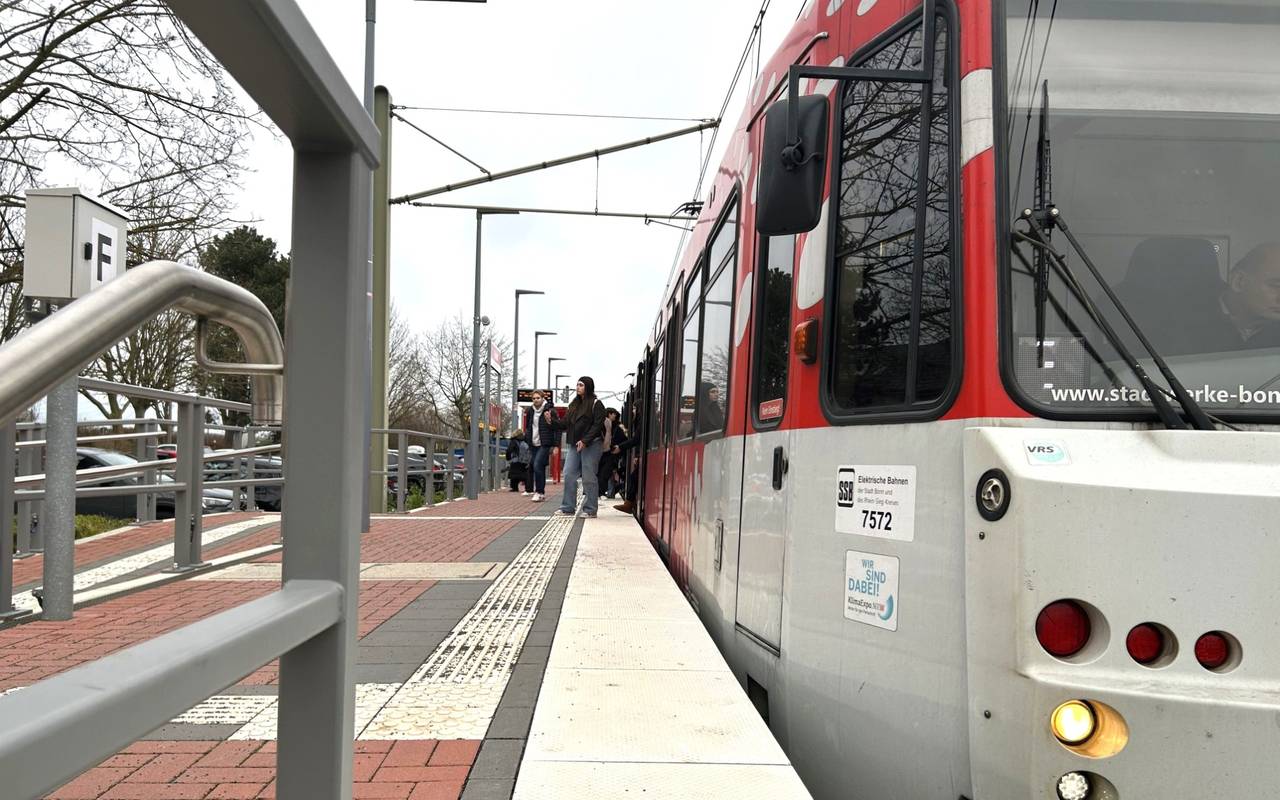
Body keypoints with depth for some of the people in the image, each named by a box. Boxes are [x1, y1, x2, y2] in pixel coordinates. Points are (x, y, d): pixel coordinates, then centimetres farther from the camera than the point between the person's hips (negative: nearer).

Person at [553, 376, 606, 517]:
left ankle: (590, 509, 3)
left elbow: (598, 425, -13)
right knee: (569, 474, 4)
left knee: (589, 477, -4)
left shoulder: (596, 404, -5)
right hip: (575, 444, 7)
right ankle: (567, 507, 11)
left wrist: (585, 441, -20)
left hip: (591, 444, -7)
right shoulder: (574, 404, 15)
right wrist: (552, 422, -5)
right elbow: (565, 424, 13)